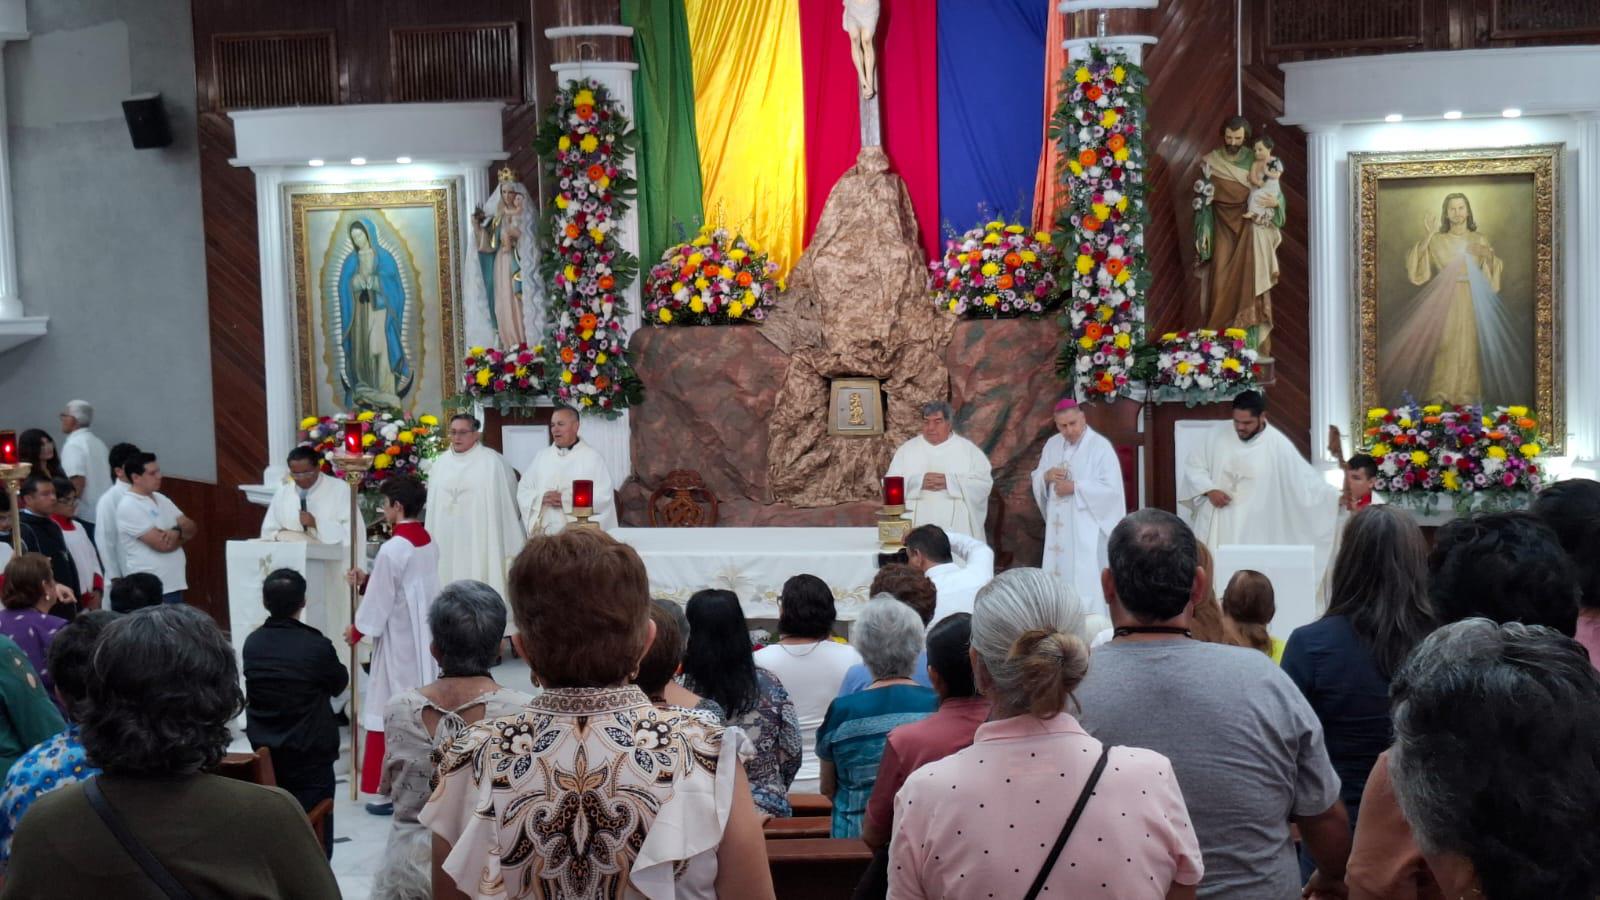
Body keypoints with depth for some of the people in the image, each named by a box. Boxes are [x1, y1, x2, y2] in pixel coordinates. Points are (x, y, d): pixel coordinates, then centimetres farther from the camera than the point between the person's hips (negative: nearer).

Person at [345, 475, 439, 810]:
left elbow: (379, 601, -14)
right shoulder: (429, 543, 5)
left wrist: (356, 631, 1)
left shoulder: (392, 549, -20)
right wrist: (366, 580, 10)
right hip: (424, 638, 8)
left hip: (398, 643, -8)